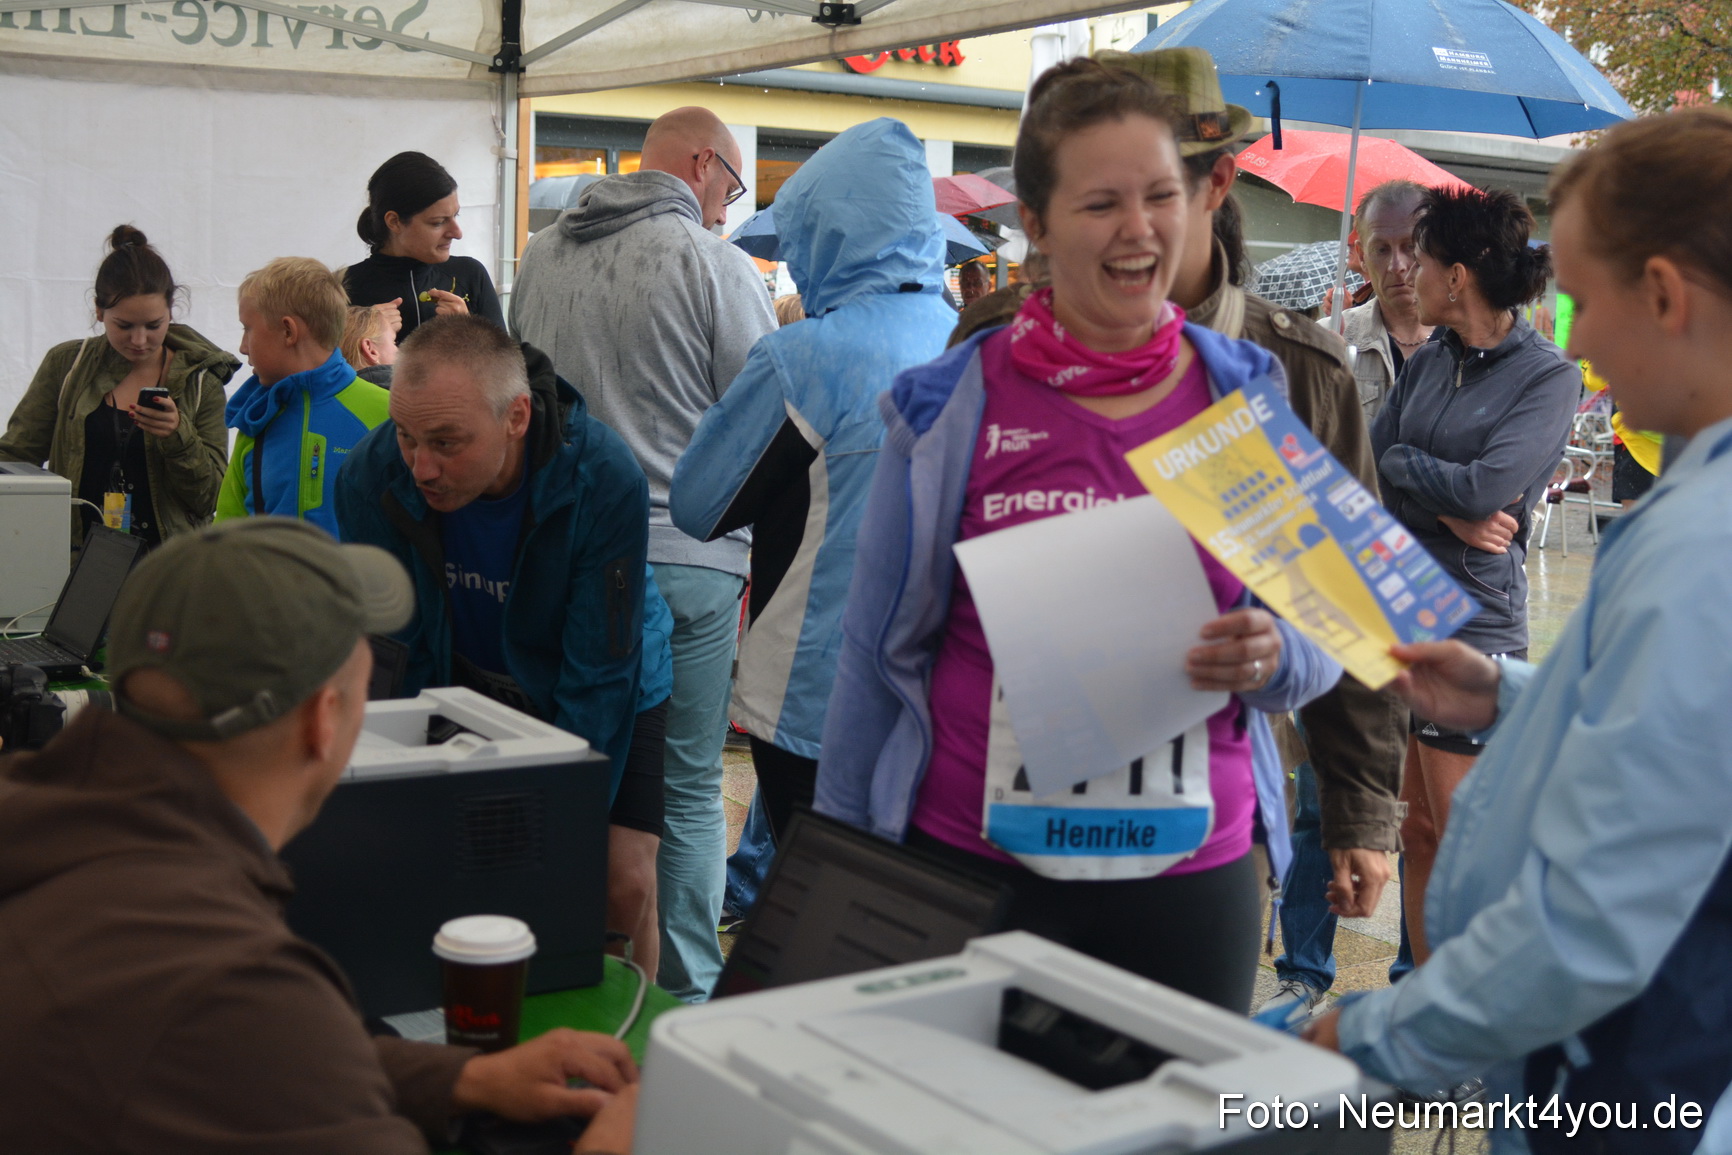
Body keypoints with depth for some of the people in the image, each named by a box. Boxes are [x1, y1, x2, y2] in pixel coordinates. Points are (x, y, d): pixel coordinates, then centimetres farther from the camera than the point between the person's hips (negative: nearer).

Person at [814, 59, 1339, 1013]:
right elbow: (879, 654, 4)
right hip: (971, 862, -1)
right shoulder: (947, 406, -3)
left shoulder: (1250, 395, 2)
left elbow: (1322, 636, 8)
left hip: (1194, 872, 2)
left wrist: (1271, 657, -16)